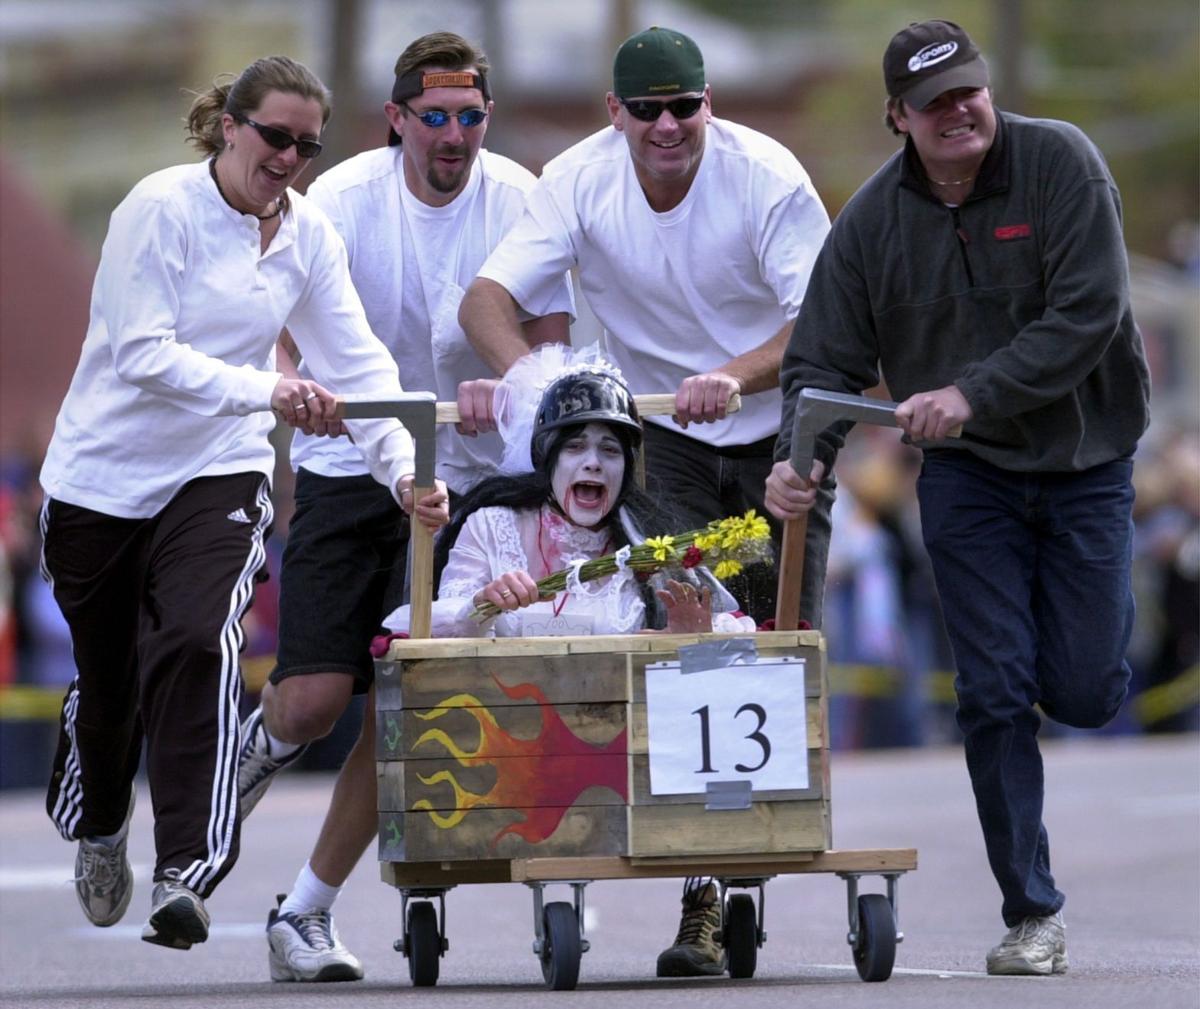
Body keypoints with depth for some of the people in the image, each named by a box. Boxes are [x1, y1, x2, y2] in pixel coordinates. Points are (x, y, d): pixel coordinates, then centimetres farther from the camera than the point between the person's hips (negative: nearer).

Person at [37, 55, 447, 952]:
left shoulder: (308, 234, 0)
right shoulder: (162, 208, -15)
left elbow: (358, 362, -1)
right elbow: (143, 353, -23)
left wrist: (404, 467, -16)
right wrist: (264, 391, -35)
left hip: (220, 475, 2)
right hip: (104, 474, -2)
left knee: (199, 642, -23)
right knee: (108, 676, 11)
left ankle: (188, 872, -29)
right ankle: (99, 830, 43)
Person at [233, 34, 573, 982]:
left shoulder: (520, 202, -5)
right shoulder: (344, 199, -8)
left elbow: (550, 342, -4)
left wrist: (509, 388, -26)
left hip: (462, 477, 1)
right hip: (347, 469, -1)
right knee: (317, 696, -12)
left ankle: (309, 912, 8)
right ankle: (265, 740, 26)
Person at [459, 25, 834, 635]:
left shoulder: (768, 176, -19)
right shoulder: (578, 180, -12)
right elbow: (486, 299, -17)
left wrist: (734, 377, -44)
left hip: (776, 436, -1)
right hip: (661, 436, 1)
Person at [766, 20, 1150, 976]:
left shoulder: (1061, 163, -13)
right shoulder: (874, 218, -4)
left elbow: (1089, 315, -20)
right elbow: (825, 359, -1)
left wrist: (974, 394, -27)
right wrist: (801, 458, -20)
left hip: (1086, 461, -1)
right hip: (968, 475, 1)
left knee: (1084, 693, -2)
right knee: (996, 695, -7)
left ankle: (1089, 606, 36)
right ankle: (1033, 914, 1)